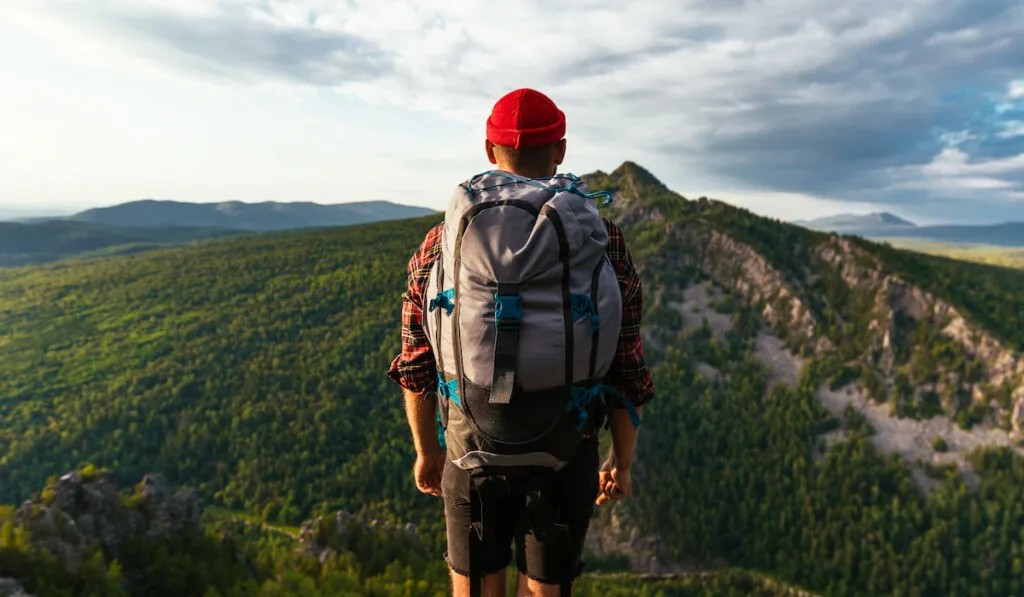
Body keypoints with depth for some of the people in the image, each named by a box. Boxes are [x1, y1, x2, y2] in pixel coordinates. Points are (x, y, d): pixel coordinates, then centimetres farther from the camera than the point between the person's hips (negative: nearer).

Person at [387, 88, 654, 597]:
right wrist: (621, 462, 9)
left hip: (472, 449, 1)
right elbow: (627, 369, -5)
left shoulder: (443, 241, -5)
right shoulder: (602, 241, -7)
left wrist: (426, 451, 15)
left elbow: (416, 366, 0)